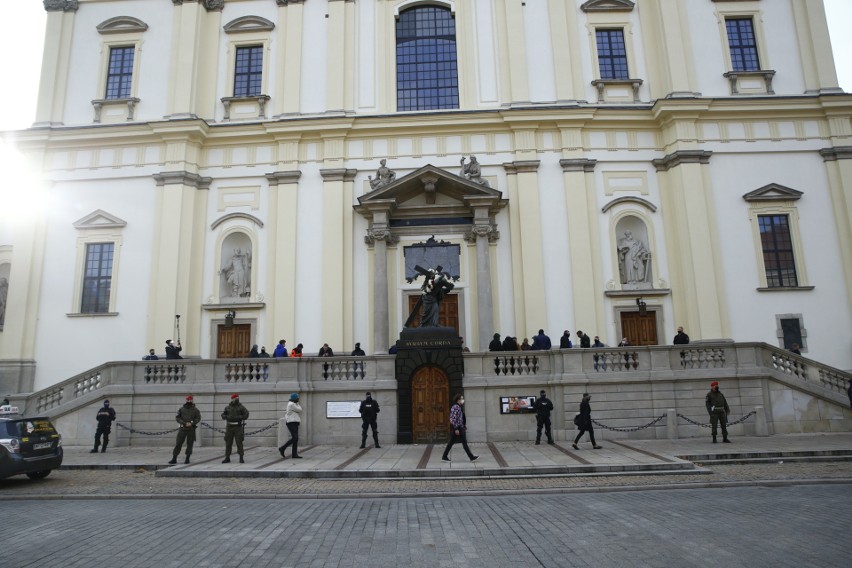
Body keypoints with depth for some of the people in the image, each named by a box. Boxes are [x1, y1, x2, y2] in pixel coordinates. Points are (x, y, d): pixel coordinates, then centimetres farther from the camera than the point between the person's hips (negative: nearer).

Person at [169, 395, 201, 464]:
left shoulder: (195, 410, 5)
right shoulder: (181, 409, 8)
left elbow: (198, 418, 1)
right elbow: (177, 418, 2)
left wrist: (191, 423, -15)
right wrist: (184, 423, -11)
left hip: (191, 429, -1)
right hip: (182, 428, 1)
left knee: (190, 444, 1)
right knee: (178, 443, -2)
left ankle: (187, 459, 9)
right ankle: (174, 459, 2)